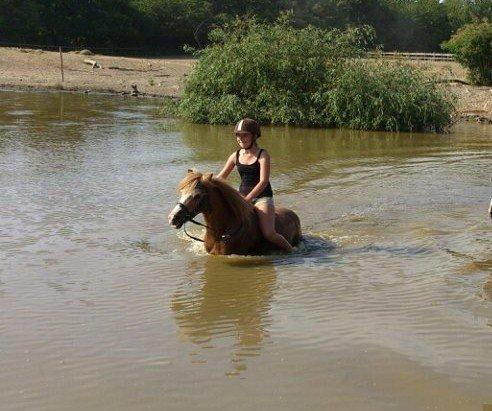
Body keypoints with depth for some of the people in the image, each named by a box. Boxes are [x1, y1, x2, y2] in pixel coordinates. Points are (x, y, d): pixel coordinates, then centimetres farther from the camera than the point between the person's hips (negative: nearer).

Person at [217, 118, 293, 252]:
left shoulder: (263, 155, -9)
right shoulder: (235, 156, 6)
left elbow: (263, 181, -18)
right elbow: (221, 177, 12)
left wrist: (247, 199, -27)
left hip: (262, 197, -6)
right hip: (242, 196, 6)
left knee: (268, 233, -21)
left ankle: (291, 251, 3)